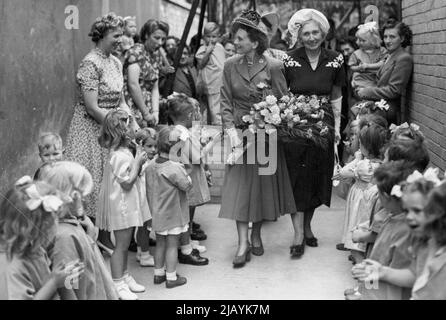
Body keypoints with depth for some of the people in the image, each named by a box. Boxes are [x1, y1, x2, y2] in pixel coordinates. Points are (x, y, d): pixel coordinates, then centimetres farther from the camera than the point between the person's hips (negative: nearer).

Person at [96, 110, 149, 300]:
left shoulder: (124, 152, 9)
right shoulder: (120, 156, -23)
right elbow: (126, 183, -23)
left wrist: (139, 162, 2)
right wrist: (138, 162, -17)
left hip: (128, 205, 10)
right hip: (122, 206, -10)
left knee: (124, 244, 19)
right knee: (121, 245, -1)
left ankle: (124, 276, 31)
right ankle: (118, 284, 8)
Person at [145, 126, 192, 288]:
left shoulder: (150, 166, 0)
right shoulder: (174, 168, -23)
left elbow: (149, 190, 8)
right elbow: (187, 185, -18)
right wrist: (184, 170, -4)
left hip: (157, 213, 7)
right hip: (173, 214, -7)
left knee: (160, 243, 18)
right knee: (172, 245, 4)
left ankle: (158, 274, 28)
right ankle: (171, 277, 13)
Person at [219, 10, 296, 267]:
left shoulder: (273, 66, -8)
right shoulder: (231, 65, -1)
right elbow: (226, 102, 0)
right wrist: (231, 130, -12)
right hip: (240, 132, 1)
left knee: (263, 186, 7)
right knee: (239, 186, -3)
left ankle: (256, 236, 25)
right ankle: (243, 244, -1)